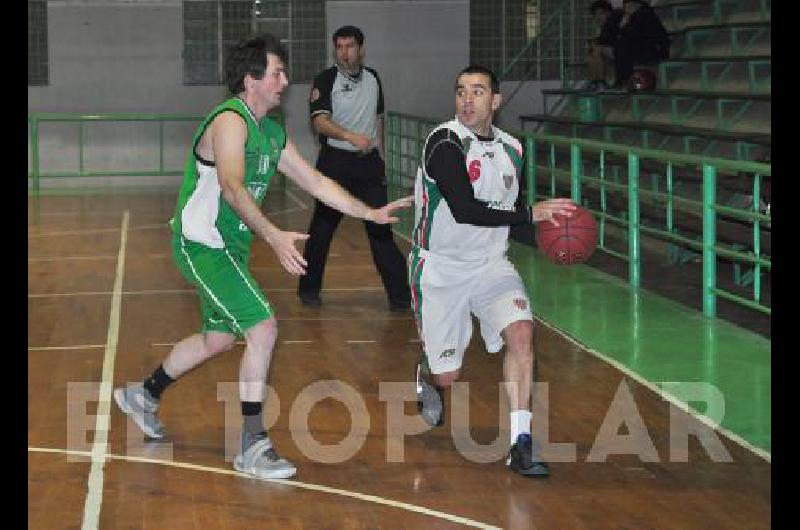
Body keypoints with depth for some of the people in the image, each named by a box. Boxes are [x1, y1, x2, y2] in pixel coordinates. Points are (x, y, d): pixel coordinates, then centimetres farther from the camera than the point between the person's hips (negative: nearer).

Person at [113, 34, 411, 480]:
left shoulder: (273, 133, 9)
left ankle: (144, 396, 45)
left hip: (231, 246, 10)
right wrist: (274, 236, -46)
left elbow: (316, 182, 15)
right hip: (201, 243, -10)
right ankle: (254, 447, -12)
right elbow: (232, 188, -35)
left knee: (218, 338, 22)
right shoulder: (230, 121, -20)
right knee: (263, 328, -19)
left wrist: (370, 213, 7)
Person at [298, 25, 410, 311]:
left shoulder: (372, 78, 10)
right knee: (322, 228, 3)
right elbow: (320, 121, -20)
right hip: (335, 162, -3)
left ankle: (399, 294, -2)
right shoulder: (326, 80, -6)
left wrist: (381, 157, 18)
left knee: (380, 228, -3)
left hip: (368, 162, 3)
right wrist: (351, 136, -36)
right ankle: (309, 289, 19)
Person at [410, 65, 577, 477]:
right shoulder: (445, 142, -17)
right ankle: (425, 375, 43)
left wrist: (552, 220, 1)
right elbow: (464, 210, -27)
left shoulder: (511, 149, 4)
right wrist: (531, 214, -25)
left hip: (490, 264, 4)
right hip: (440, 269, -4)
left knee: (521, 331, -23)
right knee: (447, 375, 3)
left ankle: (520, 443, -19)